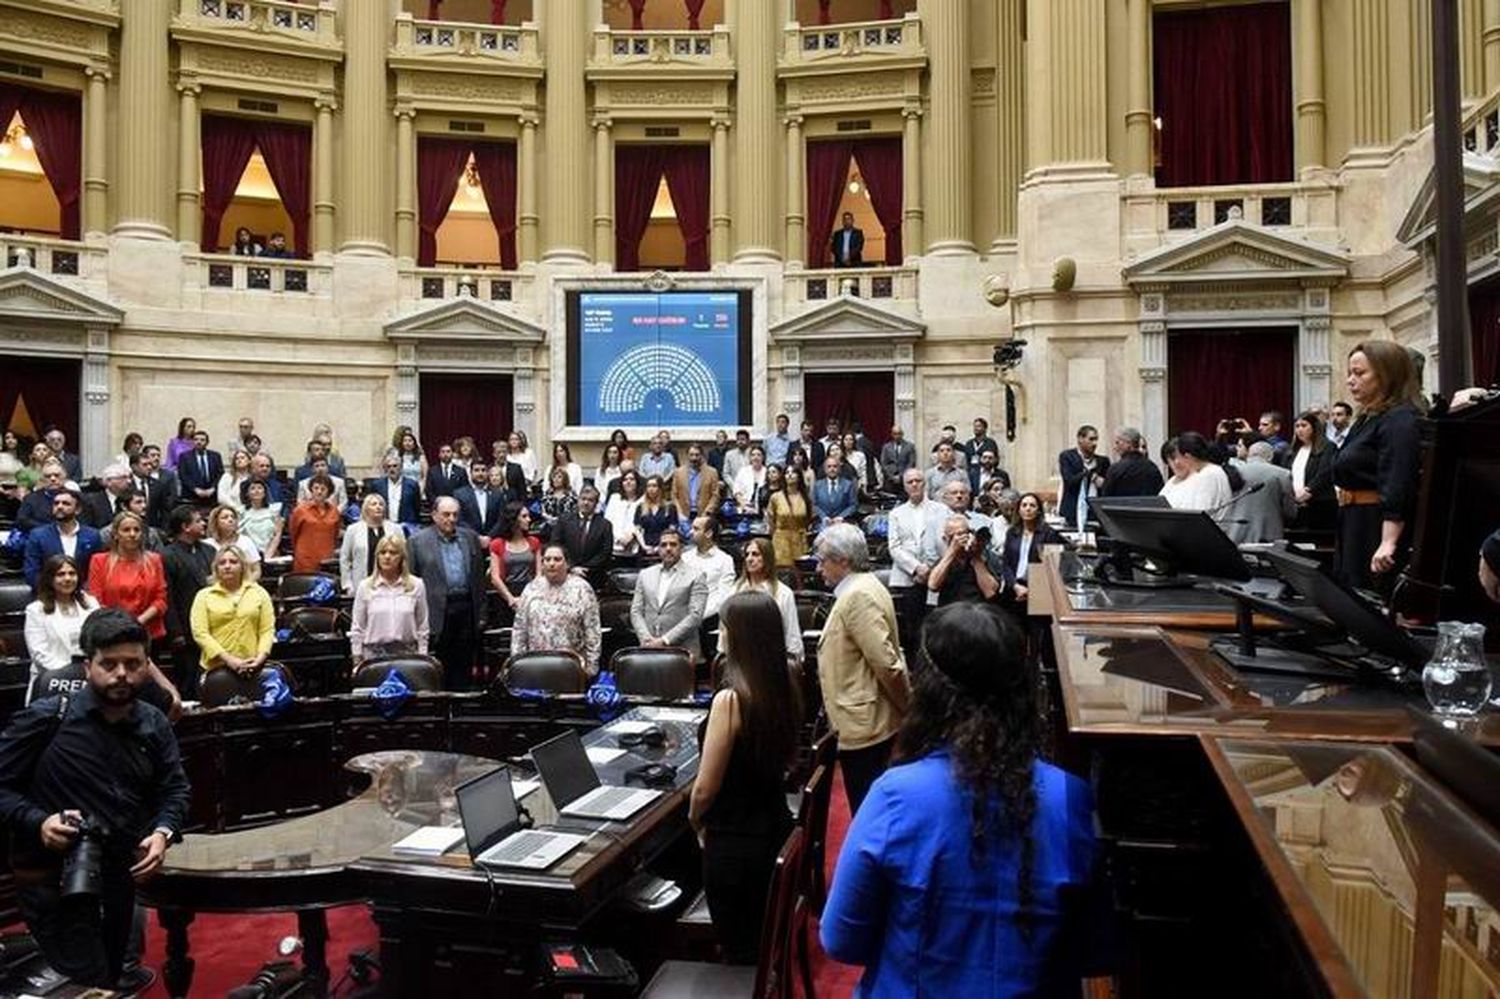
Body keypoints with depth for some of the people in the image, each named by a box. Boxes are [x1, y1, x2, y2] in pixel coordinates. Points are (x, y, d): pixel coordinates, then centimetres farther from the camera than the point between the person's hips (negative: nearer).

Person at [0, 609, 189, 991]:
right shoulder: (46, 718, -14)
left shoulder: (154, 725, 1)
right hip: (53, 879, -5)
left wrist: (162, 832, -12)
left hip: (121, 875, 6)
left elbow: (175, 789, 6)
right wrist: (38, 822, -25)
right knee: (88, 988, 0)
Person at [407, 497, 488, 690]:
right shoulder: (418, 541, 0)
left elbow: (479, 578, 11)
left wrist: (481, 614, 8)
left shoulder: (471, 538, 10)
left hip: (466, 610, 3)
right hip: (437, 613, -3)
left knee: (463, 667, 8)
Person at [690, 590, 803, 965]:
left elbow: (705, 787, -17)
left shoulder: (731, 699, -24)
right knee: (767, 942, 23)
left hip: (735, 844, -7)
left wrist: (696, 822, 2)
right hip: (776, 828, 7)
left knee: (740, 951, 10)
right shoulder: (785, 688, -2)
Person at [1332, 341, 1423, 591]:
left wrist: (1389, 542, -31)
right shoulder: (1368, 419, 16)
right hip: (1355, 524, 10)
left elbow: (1398, 486, -25)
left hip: (1381, 526, -10)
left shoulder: (1400, 421, -15)